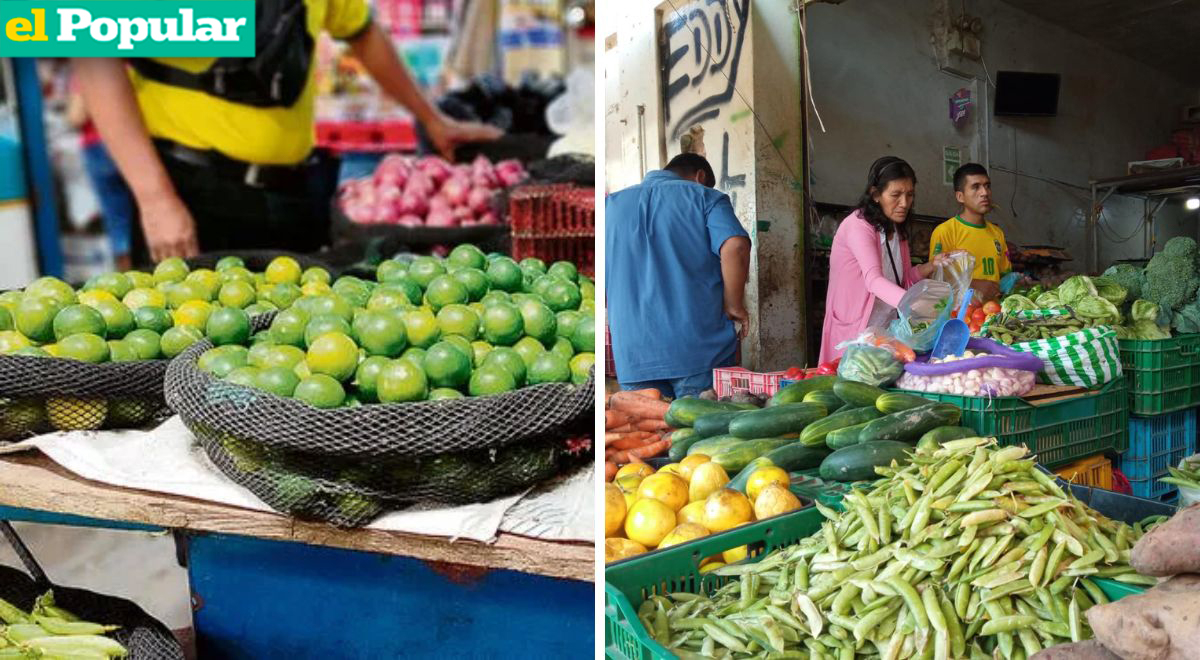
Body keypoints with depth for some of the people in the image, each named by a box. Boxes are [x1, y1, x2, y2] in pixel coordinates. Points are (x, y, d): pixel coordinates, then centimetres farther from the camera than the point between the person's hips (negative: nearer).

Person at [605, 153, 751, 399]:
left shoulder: (611, 204, 16)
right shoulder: (706, 197, 6)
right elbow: (735, 247, -13)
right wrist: (734, 306, -2)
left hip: (632, 354, 3)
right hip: (702, 350, -2)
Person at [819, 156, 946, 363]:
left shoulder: (897, 228, 9)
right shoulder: (857, 225, -17)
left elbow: (903, 278, 15)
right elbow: (873, 279, -31)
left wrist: (931, 266, -2)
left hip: (890, 329, 8)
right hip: (855, 332, -8)